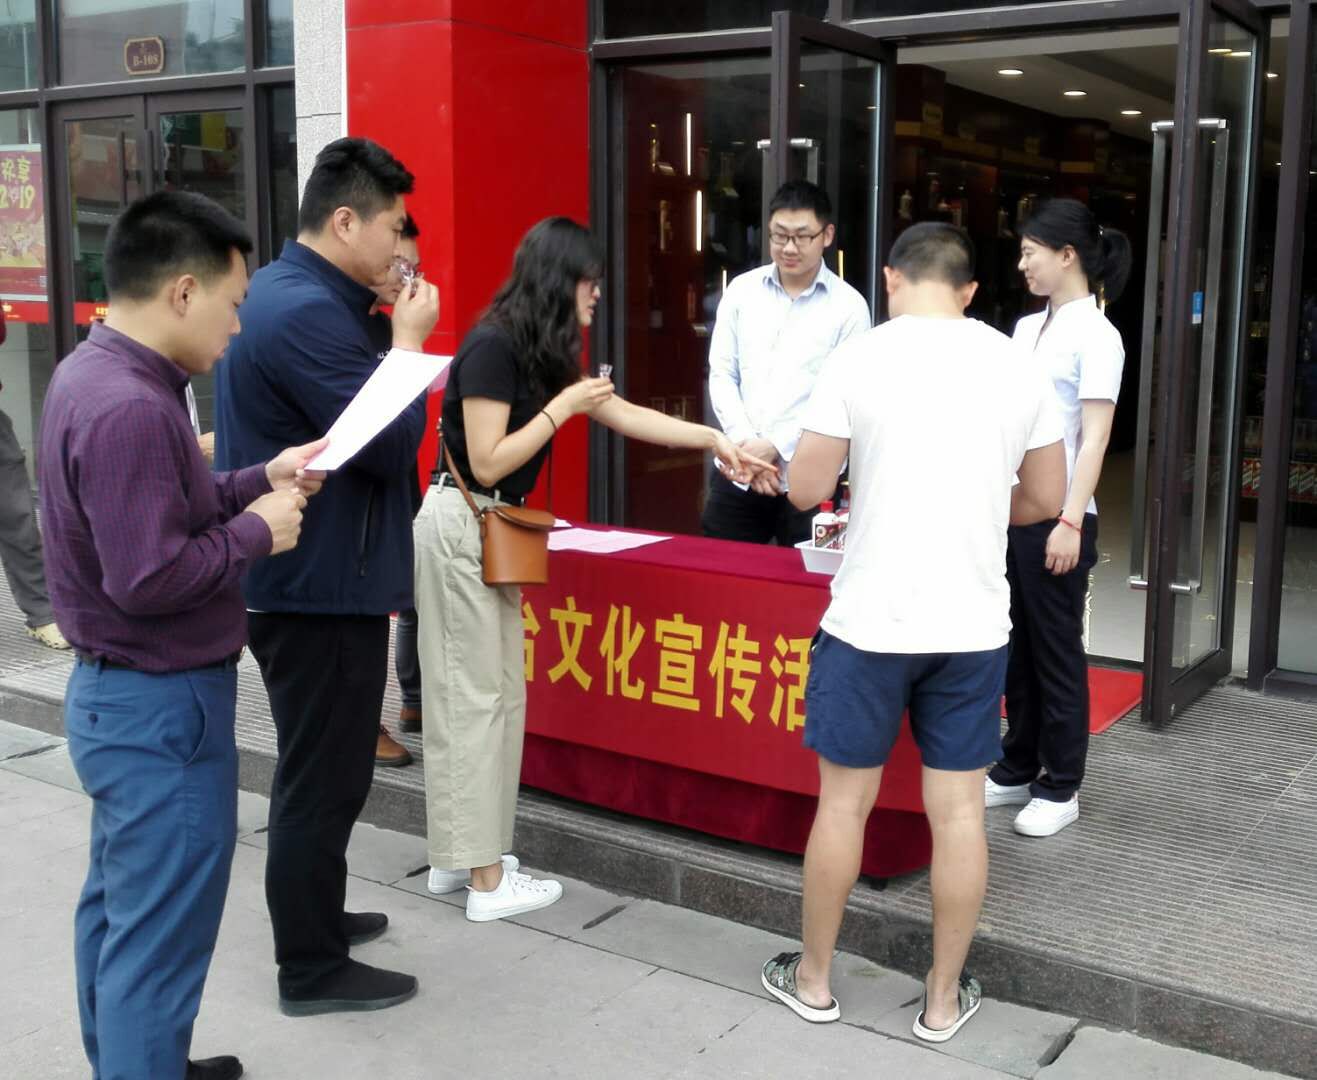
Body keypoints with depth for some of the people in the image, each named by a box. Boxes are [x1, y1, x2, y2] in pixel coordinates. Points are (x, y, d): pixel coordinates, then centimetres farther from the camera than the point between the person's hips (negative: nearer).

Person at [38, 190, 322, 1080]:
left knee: (119, 911, 23)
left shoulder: (96, 374, 7)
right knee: (158, 942, 1)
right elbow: (149, 578, -27)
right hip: (162, 706, -11)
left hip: (119, 693, 11)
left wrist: (261, 480, 6)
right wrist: (258, 531, -15)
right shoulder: (130, 408, -25)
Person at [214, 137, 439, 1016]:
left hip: (300, 577, 11)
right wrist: (409, 340, -13)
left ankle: (311, 916, 39)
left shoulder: (284, 290, 11)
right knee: (324, 777, 2)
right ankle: (312, 967, 16)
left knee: (317, 767, 23)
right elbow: (391, 445, -23)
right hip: (323, 586, -11)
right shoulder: (307, 312, -23)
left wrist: (383, 327, 3)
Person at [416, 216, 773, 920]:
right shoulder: (493, 347, -17)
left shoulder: (541, 353, 11)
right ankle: (487, 881, 5)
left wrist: (713, 439, 14)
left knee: (494, 694, 12)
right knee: (475, 697, -4)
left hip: (491, 529, 9)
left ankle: (457, 858, 22)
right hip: (461, 526, -9)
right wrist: (563, 407, -16)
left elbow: (623, 414, 16)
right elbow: (488, 463, -20)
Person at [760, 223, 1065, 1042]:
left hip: (871, 622, -2)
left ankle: (814, 979, 25)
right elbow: (1046, 498, 10)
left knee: (844, 799, 10)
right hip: (974, 626, 3)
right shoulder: (1017, 366, 2)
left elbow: (805, 490, -4)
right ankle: (944, 999, 21)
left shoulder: (861, 359, -8)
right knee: (959, 808, 9)